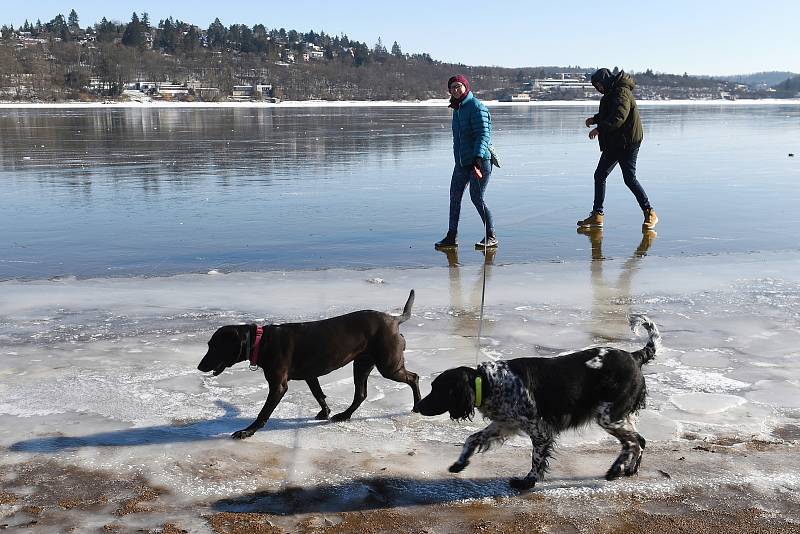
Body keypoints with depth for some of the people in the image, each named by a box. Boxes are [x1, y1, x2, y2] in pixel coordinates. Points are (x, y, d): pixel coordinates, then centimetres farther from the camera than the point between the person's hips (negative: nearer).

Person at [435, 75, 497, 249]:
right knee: (454, 197, 8)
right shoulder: (457, 109, 16)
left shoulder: (476, 107, -13)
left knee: (477, 198, -8)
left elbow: (483, 134, -22)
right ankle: (451, 236, 16)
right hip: (462, 162, 9)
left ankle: (491, 237, 5)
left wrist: (478, 158, -32)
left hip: (480, 161, -9)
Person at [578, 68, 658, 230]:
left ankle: (650, 213, 2)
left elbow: (618, 118, -29)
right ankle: (597, 215, 13)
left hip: (627, 143, -11)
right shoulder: (611, 93, 14)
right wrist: (594, 119, 11)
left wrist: (599, 129, -28)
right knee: (599, 175, 8)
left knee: (629, 178, -10)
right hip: (613, 144, 11)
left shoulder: (622, 93, -17)